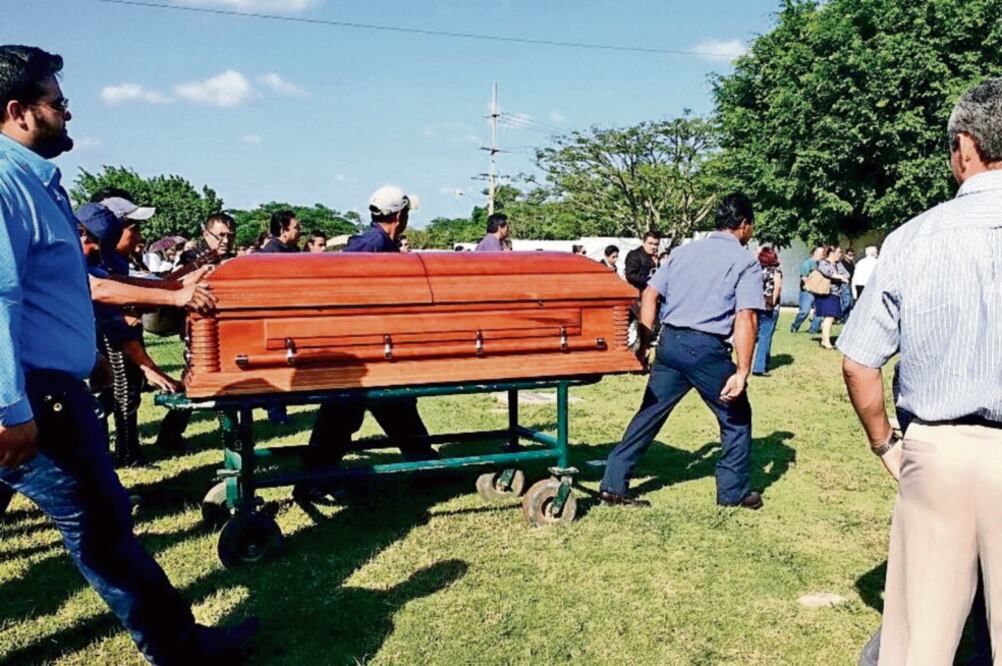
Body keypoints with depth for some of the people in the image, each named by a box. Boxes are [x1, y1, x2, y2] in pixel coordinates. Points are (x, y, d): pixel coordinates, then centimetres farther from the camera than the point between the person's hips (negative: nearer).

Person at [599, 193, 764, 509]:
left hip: (670, 342, 5)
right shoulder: (746, 261, 0)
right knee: (736, 418, 16)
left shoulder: (683, 251, 15)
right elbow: (746, 319, -11)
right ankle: (733, 491, 24)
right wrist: (742, 372, -13)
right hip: (707, 349, -5)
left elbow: (649, 295, 11)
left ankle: (613, 485, 13)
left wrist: (644, 343, 14)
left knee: (649, 415, 12)